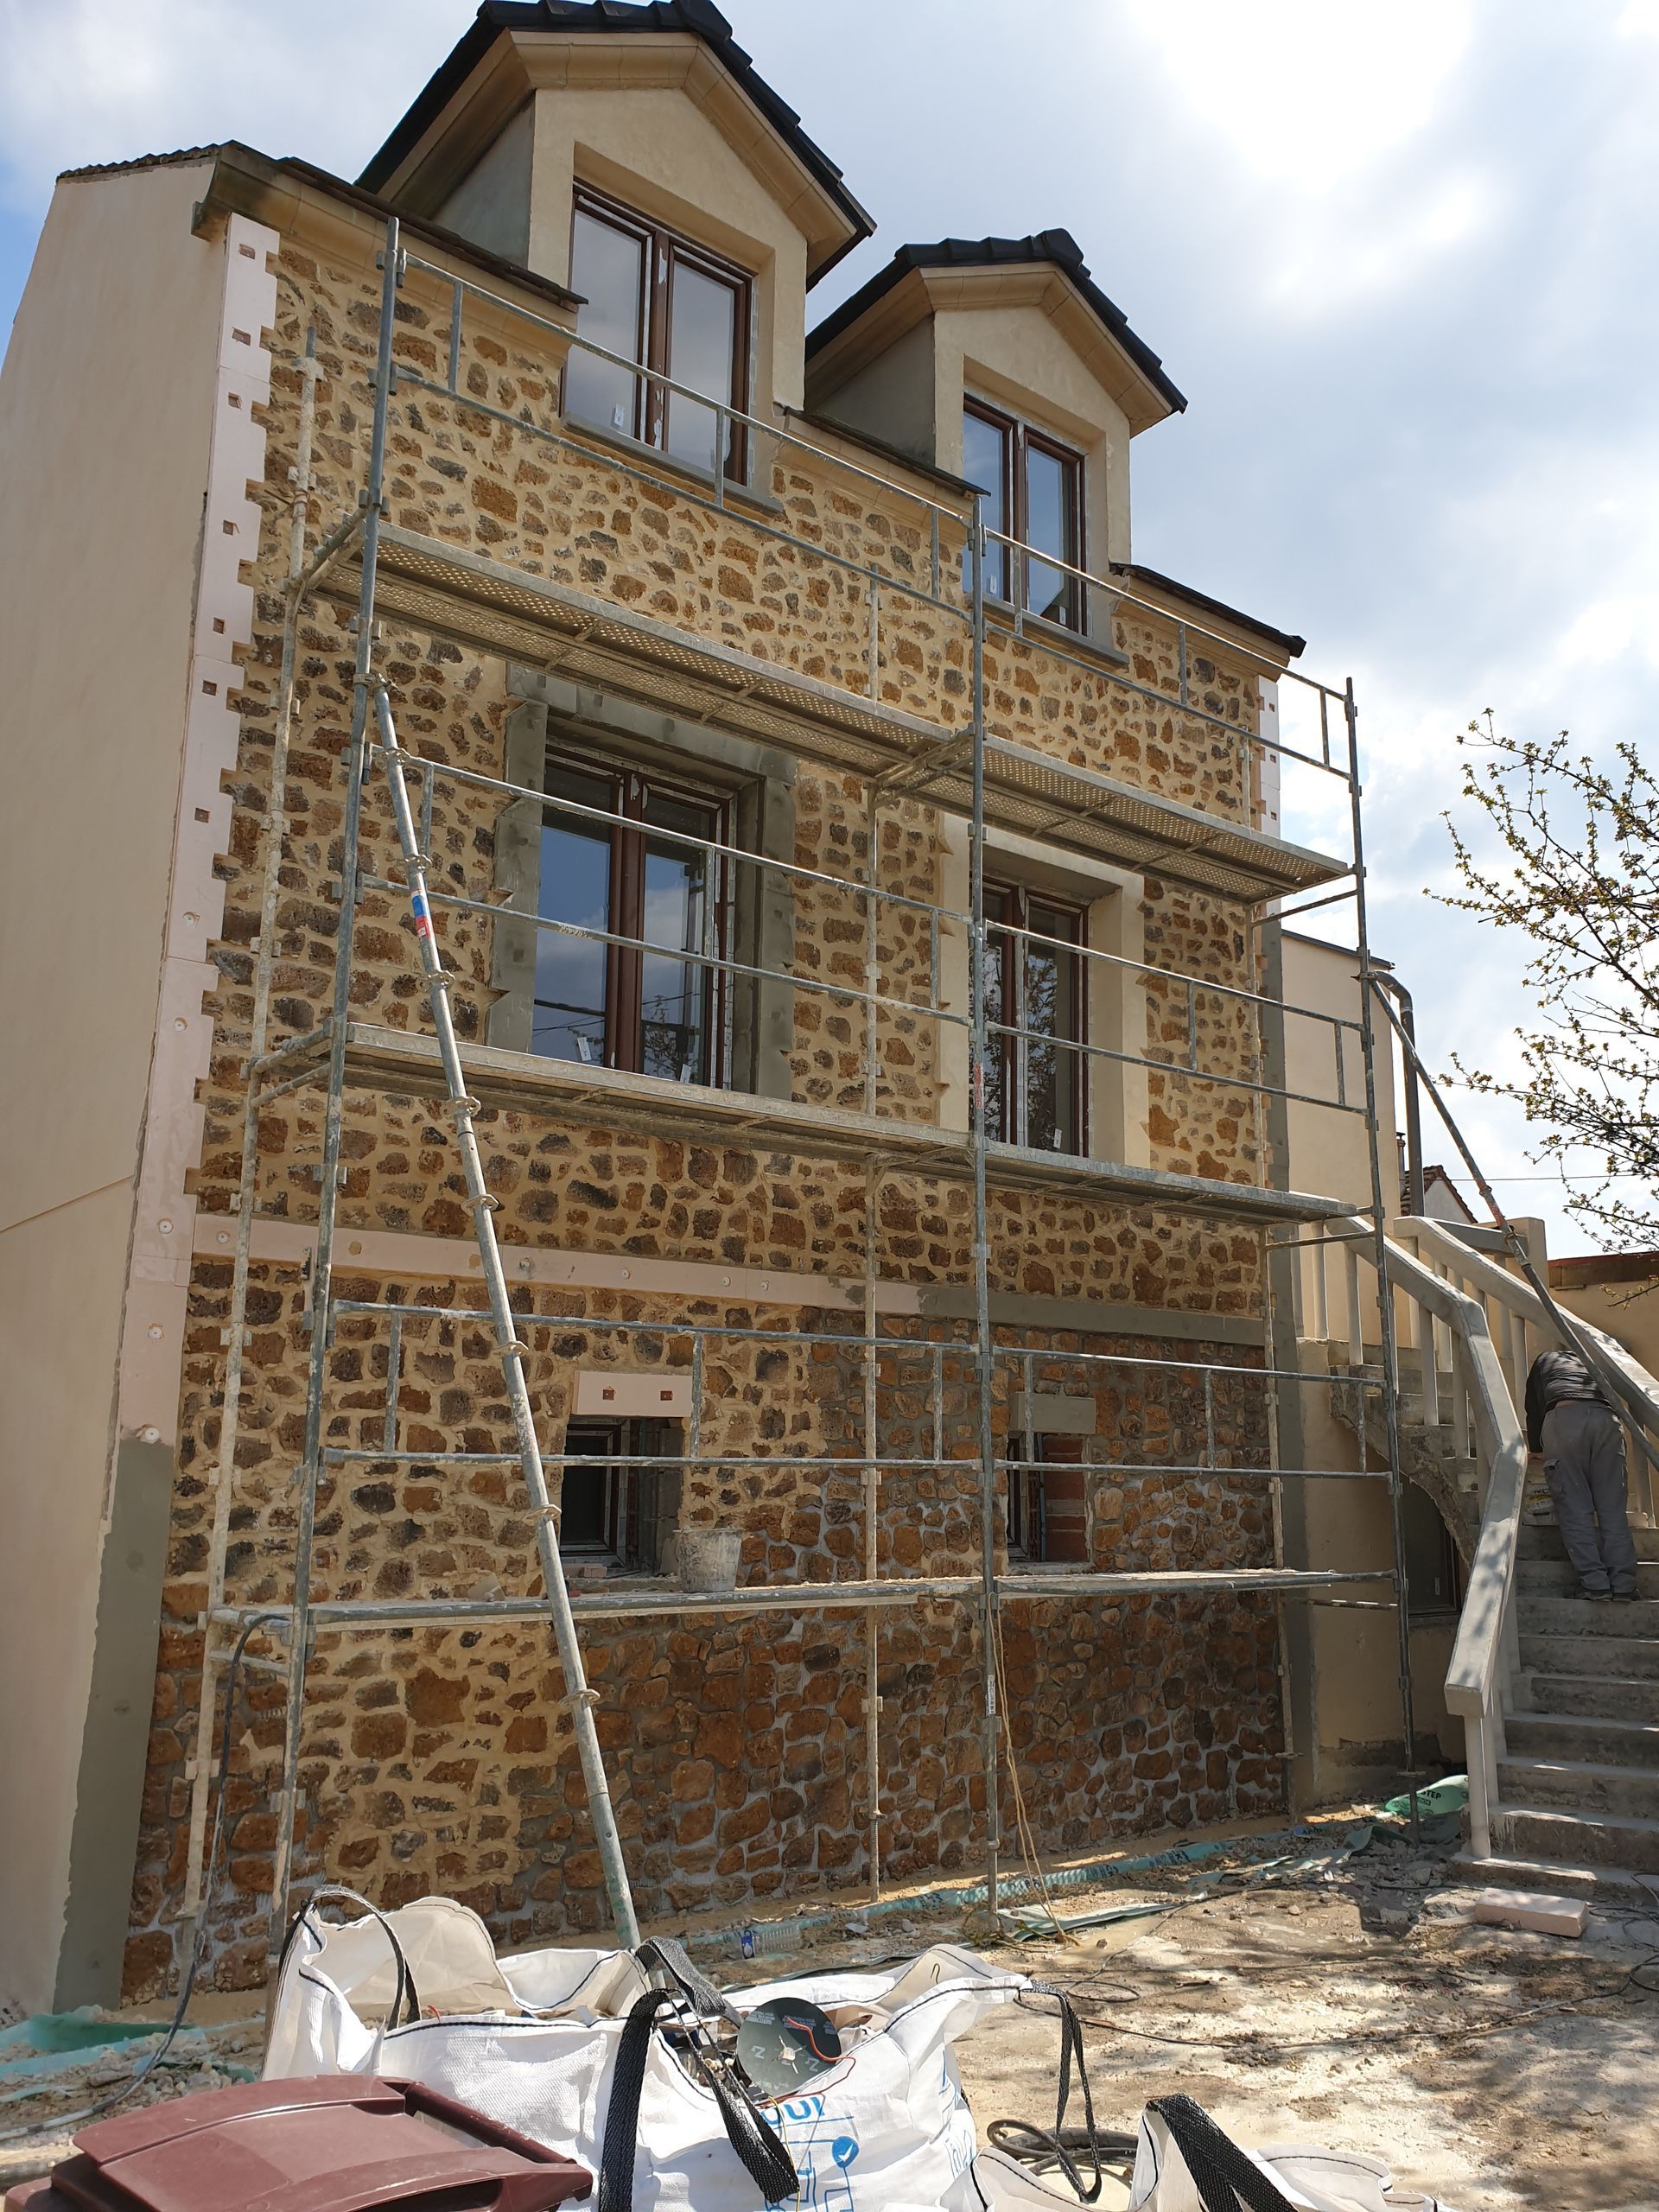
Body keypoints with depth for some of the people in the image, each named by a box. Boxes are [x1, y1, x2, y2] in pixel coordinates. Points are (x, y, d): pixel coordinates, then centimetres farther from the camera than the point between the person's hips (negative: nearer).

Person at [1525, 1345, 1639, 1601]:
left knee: (1574, 1508, -4)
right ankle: (1623, 1584, -6)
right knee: (1613, 1509, 3)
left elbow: (1534, 1408, 32)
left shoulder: (1544, 1361, 35)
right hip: (1606, 1418, 3)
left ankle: (1594, 1583, -13)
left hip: (1563, 1418, -3)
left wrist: (1535, 1446, 44)